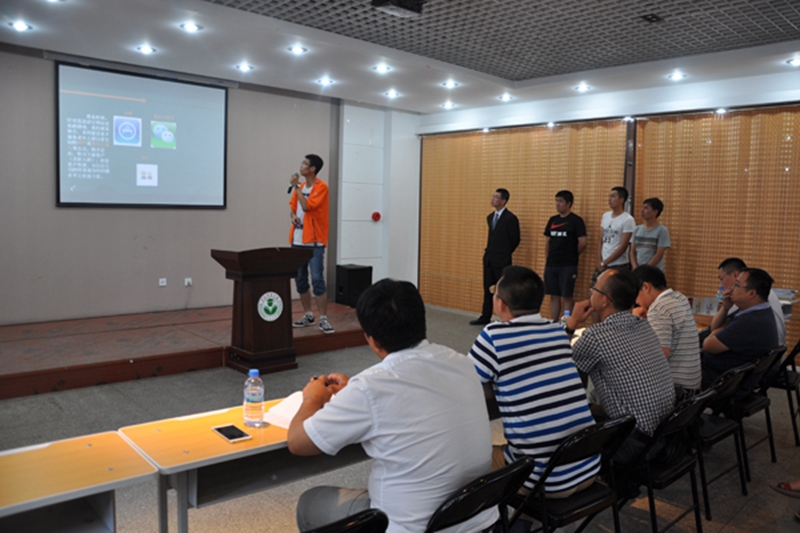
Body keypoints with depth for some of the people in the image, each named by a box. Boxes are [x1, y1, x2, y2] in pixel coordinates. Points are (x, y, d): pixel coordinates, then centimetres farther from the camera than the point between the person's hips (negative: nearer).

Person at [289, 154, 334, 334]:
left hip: (314, 241, -7)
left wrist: (296, 187, -13)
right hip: (298, 240, 8)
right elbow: (293, 206, 21)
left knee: (317, 280, -10)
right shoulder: (300, 187, 13)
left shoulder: (321, 187, -10)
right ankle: (308, 316, 22)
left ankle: (323, 319, -4)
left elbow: (307, 206, -19)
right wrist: (293, 216, -1)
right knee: (300, 280, 10)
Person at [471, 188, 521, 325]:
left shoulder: (510, 218, -11)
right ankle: (485, 317, 19)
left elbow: (515, 240, -6)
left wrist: (504, 254, 2)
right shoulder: (490, 217, 12)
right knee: (488, 288, 11)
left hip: (502, 261, -7)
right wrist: (488, 250, 12)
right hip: (489, 259, 7)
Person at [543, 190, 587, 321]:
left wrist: (572, 255, 4)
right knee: (554, 296, 10)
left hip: (568, 266, -6)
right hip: (551, 265, 6)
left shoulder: (576, 221, -6)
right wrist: (546, 260, 9)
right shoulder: (553, 220, 12)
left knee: (566, 296, -1)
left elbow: (582, 243, -9)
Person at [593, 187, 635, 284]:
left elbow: (623, 247, -13)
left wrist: (604, 262, -11)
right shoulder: (605, 216, 10)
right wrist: (599, 261, 0)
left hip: (620, 267, -6)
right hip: (602, 265, 6)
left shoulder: (628, 220, -10)